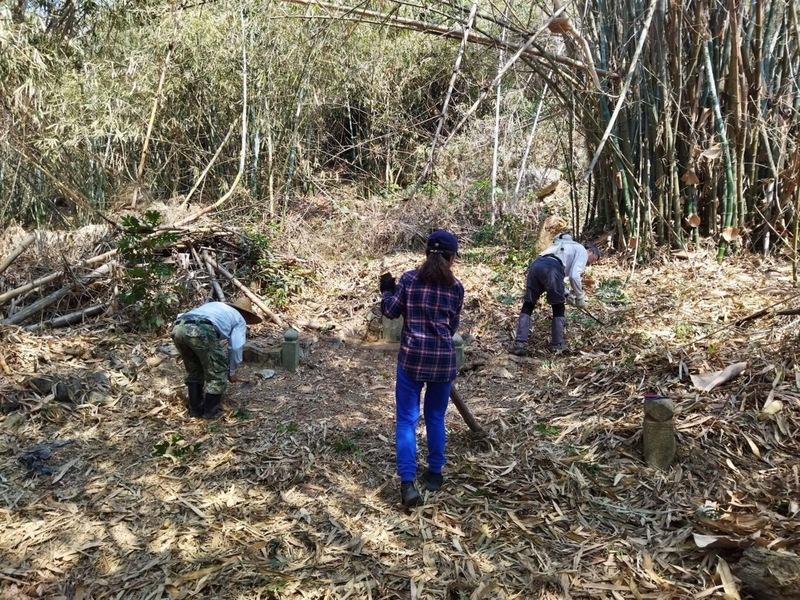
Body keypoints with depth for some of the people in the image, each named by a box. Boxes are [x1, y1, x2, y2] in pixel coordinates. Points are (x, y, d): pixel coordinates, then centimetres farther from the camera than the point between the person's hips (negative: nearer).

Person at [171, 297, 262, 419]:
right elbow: (236, 348, 16)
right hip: (202, 331, -6)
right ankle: (209, 412, 22)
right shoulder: (240, 320, 26)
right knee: (218, 374, 15)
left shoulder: (213, 305, 43)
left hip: (178, 328, 6)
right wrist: (231, 372, 32)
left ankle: (195, 409, 33)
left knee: (194, 371, 27)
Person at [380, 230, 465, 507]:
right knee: (436, 418, 18)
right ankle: (435, 474, 28)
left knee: (407, 419, 2)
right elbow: (453, 326, 8)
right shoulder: (456, 287, 1)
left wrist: (387, 290, 21)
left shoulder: (409, 279, -4)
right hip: (443, 359, 2)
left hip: (412, 357, -2)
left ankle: (407, 482, -6)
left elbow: (390, 311, 2)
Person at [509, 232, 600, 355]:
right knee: (558, 309, 14)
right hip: (551, 268, -6)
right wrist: (580, 298, 13)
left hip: (535, 265, 6)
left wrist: (567, 295, 33)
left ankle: (520, 343, 4)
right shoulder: (582, 251, 19)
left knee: (527, 307, 14)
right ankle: (557, 346, 17)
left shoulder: (568, 248, 43)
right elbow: (574, 276, 1)